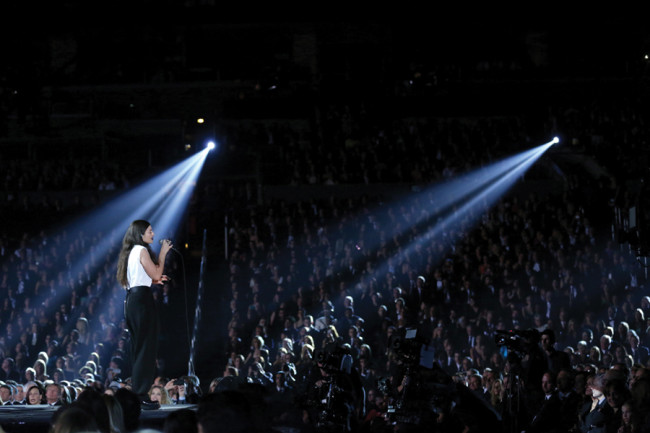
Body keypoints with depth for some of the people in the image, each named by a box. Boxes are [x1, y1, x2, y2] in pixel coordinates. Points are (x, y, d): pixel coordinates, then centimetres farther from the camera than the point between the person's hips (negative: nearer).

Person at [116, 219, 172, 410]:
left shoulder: (131, 251, 19)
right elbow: (155, 274, -13)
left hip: (131, 300, 10)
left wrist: (154, 280, 19)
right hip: (142, 299, -10)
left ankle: (136, 394, 13)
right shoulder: (142, 250, -9)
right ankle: (141, 396, -11)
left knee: (137, 348, 12)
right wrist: (163, 253, -4)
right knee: (146, 348, -8)